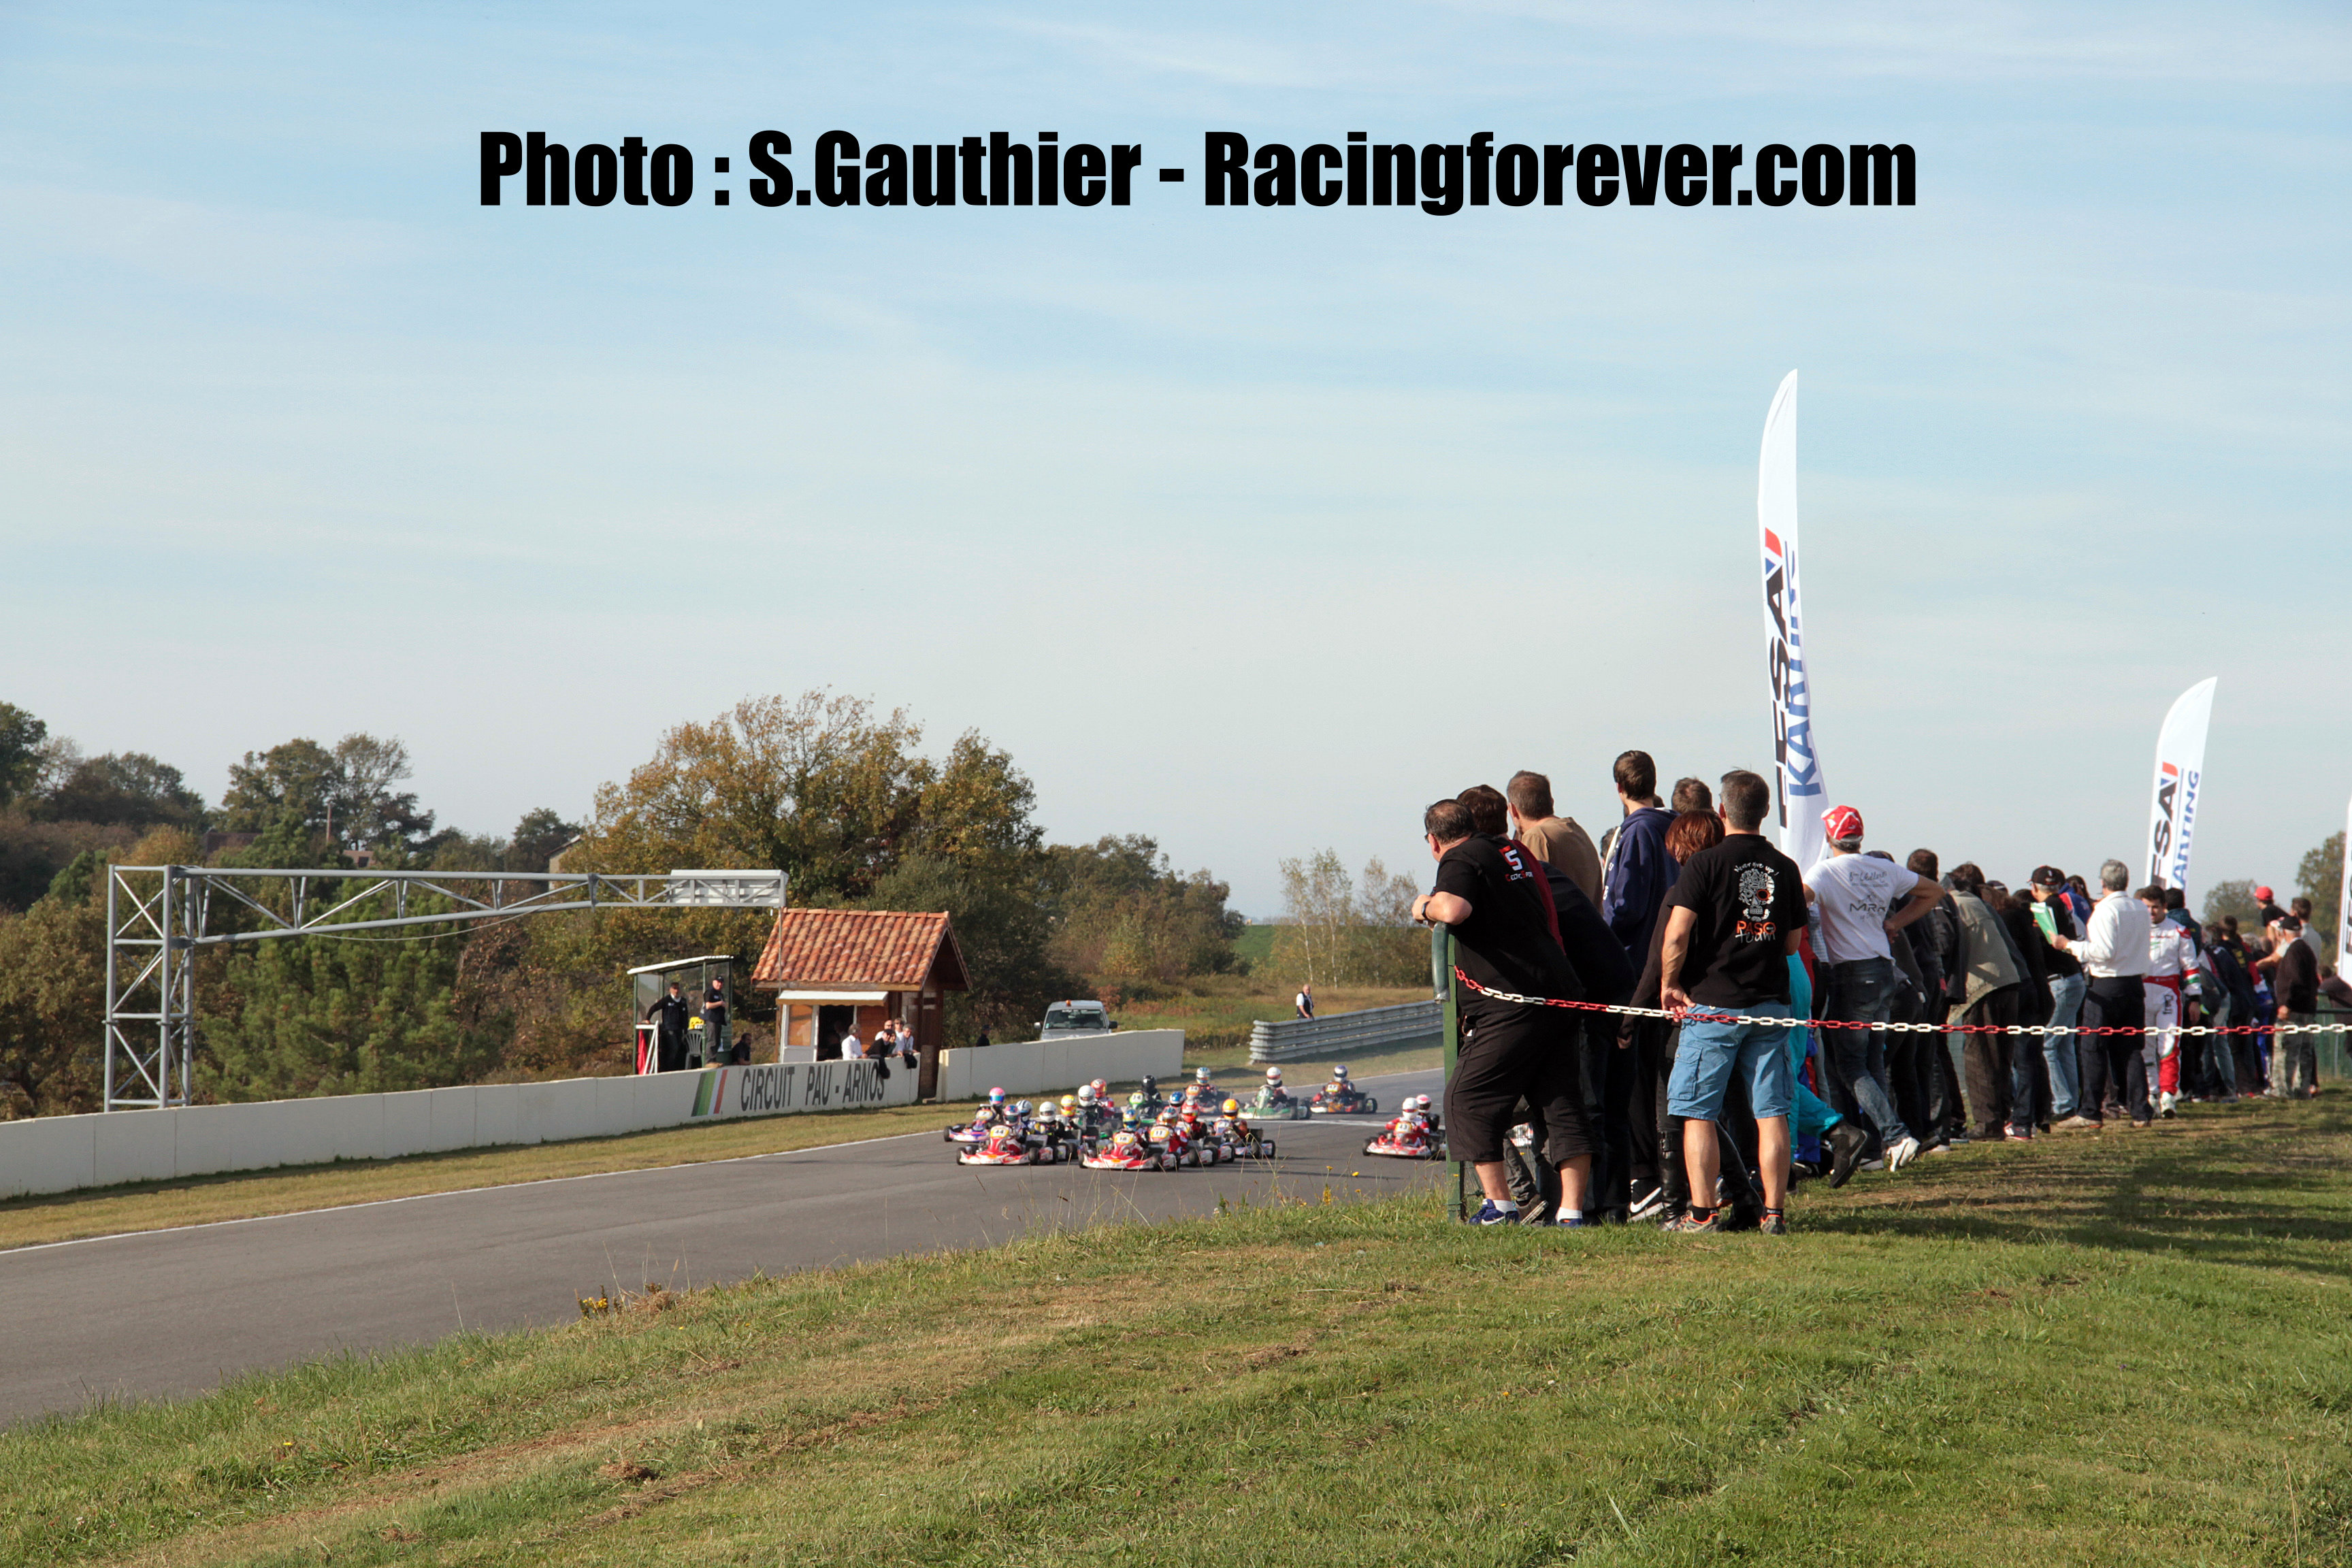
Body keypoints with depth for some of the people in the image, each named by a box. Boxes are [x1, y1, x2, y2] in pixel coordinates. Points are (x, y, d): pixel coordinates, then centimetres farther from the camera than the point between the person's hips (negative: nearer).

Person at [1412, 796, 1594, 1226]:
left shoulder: (1460, 860, -5)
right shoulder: (1514, 853, 20)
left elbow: (1454, 910, -26)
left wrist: (1425, 907, -6)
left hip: (1509, 1008, -8)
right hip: (1558, 997, 8)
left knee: (1466, 1099, 3)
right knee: (1562, 1105, 8)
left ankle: (1500, 1205, -2)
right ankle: (1571, 1211, 4)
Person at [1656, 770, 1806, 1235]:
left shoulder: (1705, 864, -8)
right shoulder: (1785, 868, 7)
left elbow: (1677, 933, -15)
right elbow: (1793, 942, 12)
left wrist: (1670, 984, -1)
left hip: (1713, 1004, -4)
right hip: (1771, 1003, 4)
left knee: (1697, 1112, 2)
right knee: (1771, 1112, 5)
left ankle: (1703, 1213, -2)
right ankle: (1775, 1212, 4)